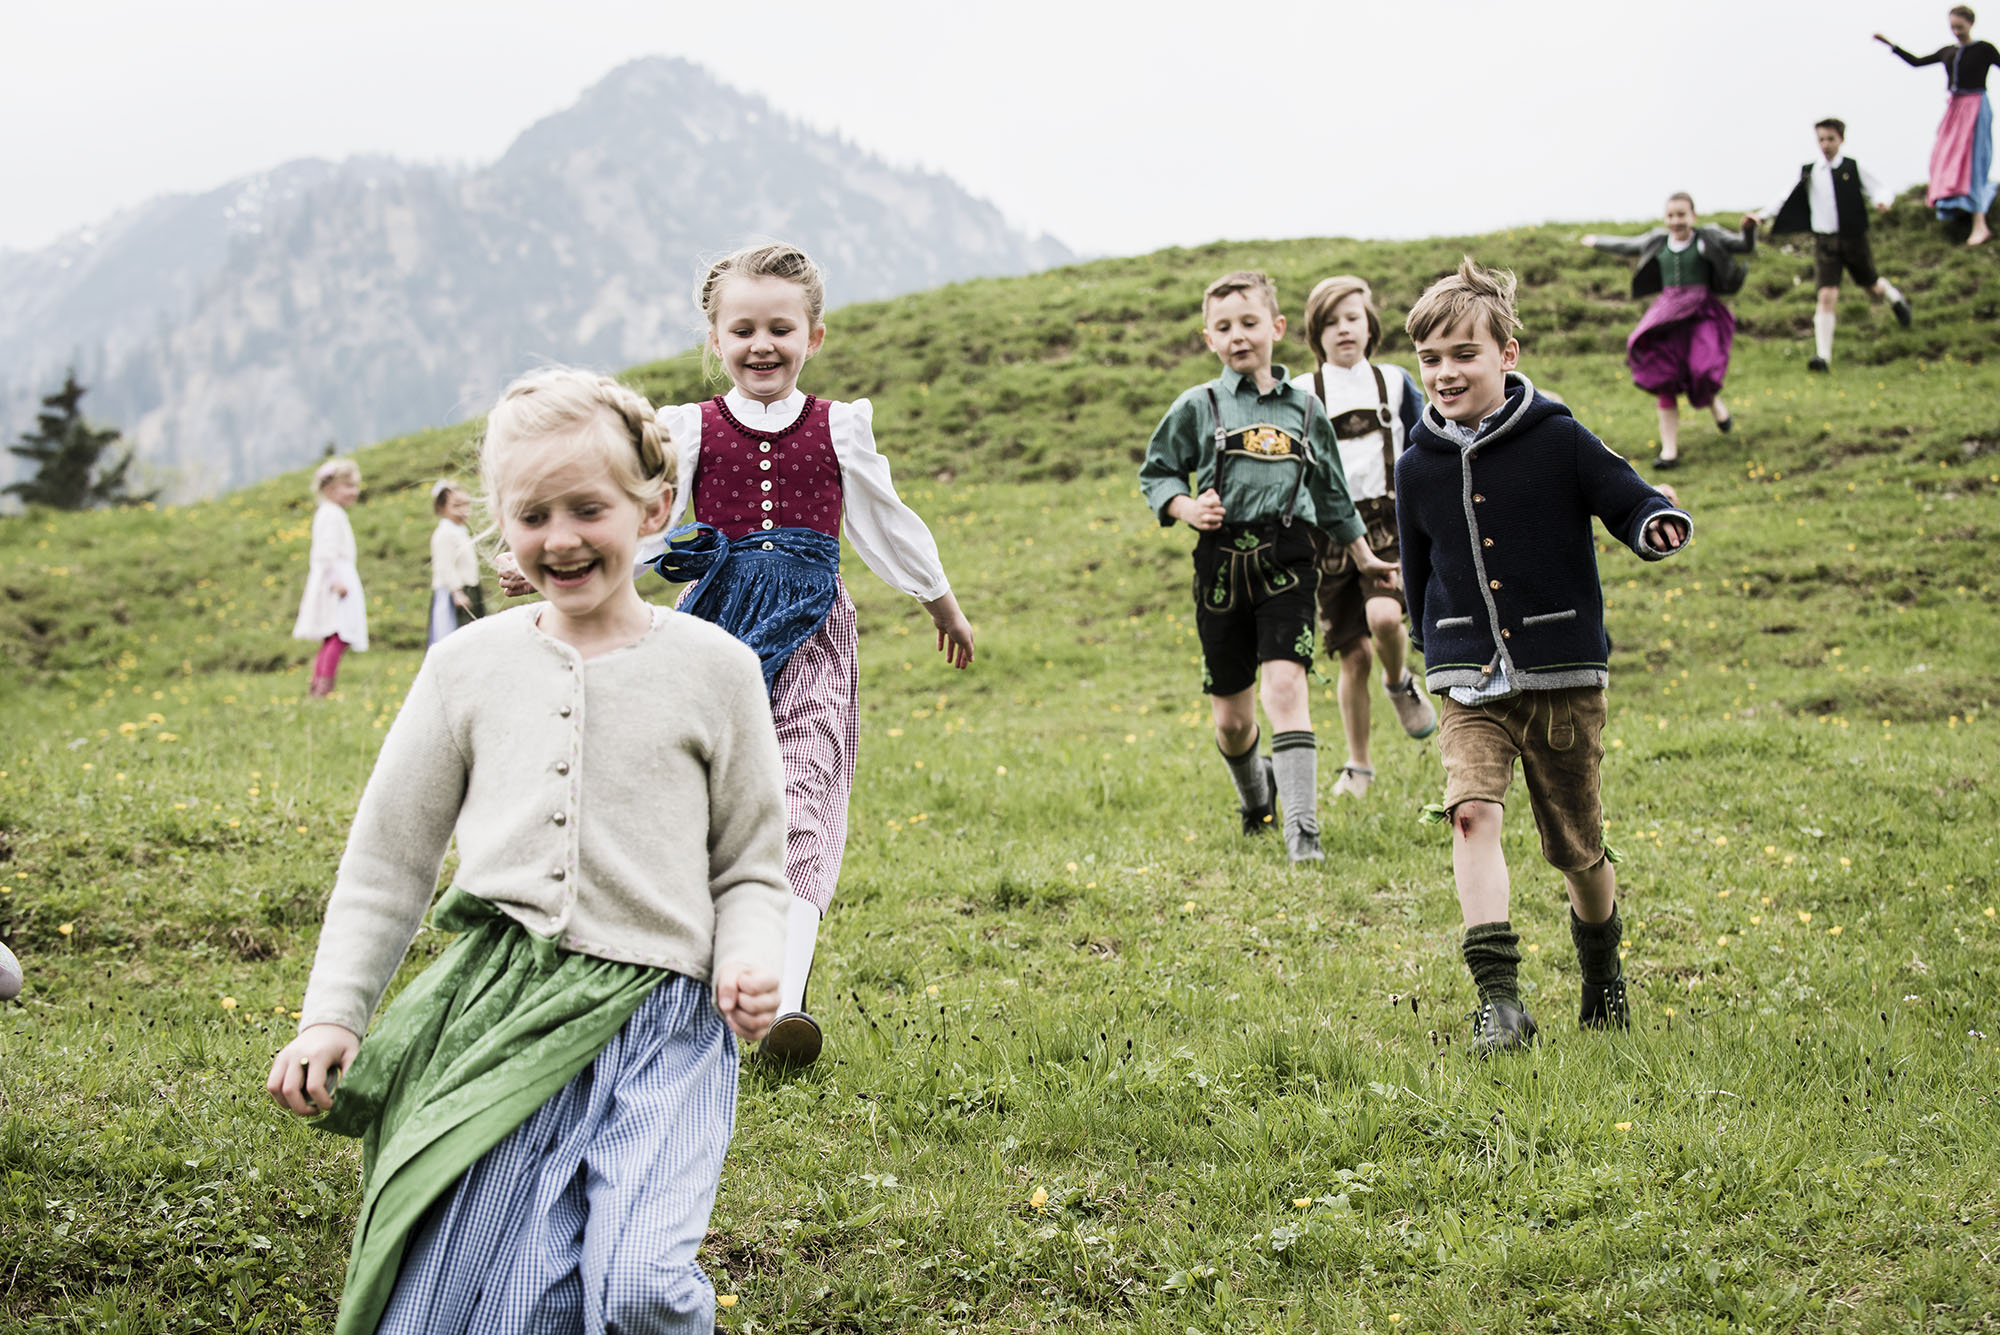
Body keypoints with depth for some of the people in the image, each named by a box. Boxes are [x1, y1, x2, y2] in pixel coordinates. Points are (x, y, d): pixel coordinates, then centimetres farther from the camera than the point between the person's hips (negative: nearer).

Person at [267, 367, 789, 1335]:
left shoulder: (714, 670, 5)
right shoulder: (470, 665, 9)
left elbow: (750, 866, 12)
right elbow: (387, 857, 16)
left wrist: (748, 960, -8)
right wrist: (331, 1014, 10)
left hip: (658, 1014, -1)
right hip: (499, 1008, 2)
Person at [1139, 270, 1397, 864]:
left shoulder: (1304, 407, 10)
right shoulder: (1198, 406, 4)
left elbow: (1331, 491, 20)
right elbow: (1155, 473, 11)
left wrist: (1363, 557, 24)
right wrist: (1186, 507, -9)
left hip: (1287, 561, 0)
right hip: (1222, 563, 0)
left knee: (1285, 685, -19)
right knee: (1231, 716, 7)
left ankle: (1302, 826, -18)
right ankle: (1255, 795, 39)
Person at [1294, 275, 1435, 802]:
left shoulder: (1394, 383, 7)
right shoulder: (1302, 395, 4)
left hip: (1388, 521, 0)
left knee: (1383, 615, -27)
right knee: (1354, 654, 1)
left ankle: (1400, 683, 7)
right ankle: (1357, 767, 18)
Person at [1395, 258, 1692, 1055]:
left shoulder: (1557, 441, -6)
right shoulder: (1418, 467, 4)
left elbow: (1629, 502, -5)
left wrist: (1658, 526, -27)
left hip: (1564, 675, -1)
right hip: (1470, 683, 2)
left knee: (1576, 847, 9)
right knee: (1471, 811, -22)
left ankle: (1602, 974, 37)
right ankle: (1498, 998, -23)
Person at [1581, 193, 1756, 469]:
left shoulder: (1707, 238, 0)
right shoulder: (1657, 241, 11)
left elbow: (1745, 246, -3)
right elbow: (1626, 246, 28)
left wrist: (1750, 229, -24)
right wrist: (1598, 242, 41)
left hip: (1701, 315, -3)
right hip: (1667, 318, 3)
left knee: (1703, 369, -21)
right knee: (1664, 383, -3)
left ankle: (1713, 401, 18)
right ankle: (1669, 450, 2)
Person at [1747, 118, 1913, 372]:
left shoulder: (1854, 168, -3)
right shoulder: (1808, 172, 1)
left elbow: (1878, 190, -2)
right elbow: (1786, 199, 4)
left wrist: (1882, 201, -25)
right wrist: (1762, 215, -7)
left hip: (1854, 238, 0)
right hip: (1825, 241, 0)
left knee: (1872, 285, 19)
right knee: (1827, 296, -12)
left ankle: (1896, 299, 56)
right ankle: (1823, 354, -12)